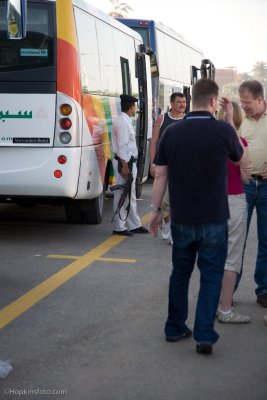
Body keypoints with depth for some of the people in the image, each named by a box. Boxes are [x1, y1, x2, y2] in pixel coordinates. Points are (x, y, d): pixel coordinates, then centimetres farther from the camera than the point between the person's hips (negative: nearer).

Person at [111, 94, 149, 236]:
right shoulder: (122, 121, -15)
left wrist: (129, 165, 16)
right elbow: (122, 145, -21)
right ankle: (119, 227, 1)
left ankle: (134, 225, 23)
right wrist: (124, 166, -22)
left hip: (129, 162, 11)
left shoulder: (125, 120, 16)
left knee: (131, 195, 15)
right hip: (125, 162, -11)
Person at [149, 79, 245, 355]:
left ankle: (175, 328, 25)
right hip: (213, 219, -3)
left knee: (180, 273, 18)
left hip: (181, 218, 3)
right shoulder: (223, 130, -12)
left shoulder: (172, 132, -4)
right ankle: (204, 335, 2)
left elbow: (160, 175, 1)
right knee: (211, 277, 7)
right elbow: (239, 157, 9)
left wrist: (155, 210, 10)